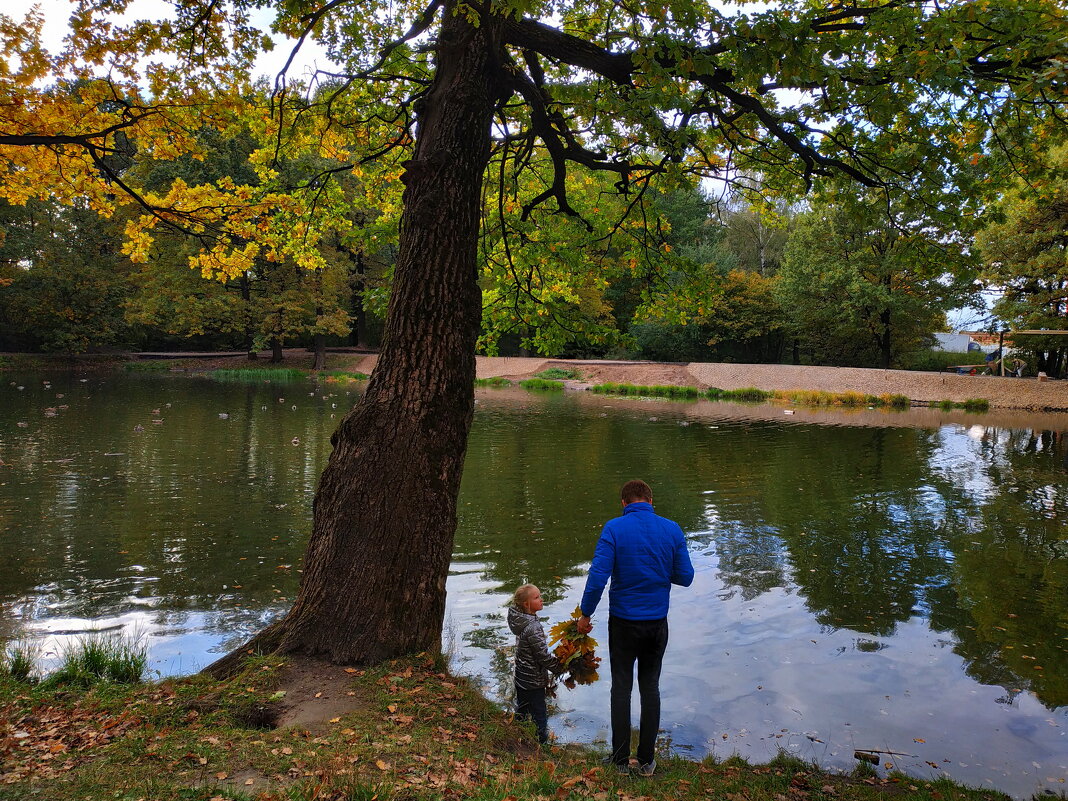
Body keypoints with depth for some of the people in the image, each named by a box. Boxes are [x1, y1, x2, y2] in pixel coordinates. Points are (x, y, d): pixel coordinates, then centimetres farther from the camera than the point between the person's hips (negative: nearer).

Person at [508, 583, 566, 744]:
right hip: (534, 681, -9)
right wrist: (561, 669, -9)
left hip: (521, 677, 9)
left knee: (521, 711, 23)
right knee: (539, 715, 5)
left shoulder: (521, 621, 0)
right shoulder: (533, 627, -28)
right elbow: (543, 656, -24)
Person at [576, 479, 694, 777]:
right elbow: (685, 577, -2)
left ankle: (621, 760, 17)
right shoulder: (672, 529, -4)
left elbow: (598, 575, -17)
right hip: (657, 622, 2)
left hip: (623, 621, -2)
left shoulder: (614, 528, -12)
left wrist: (585, 614, -6)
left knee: (622, 688, 10)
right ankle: (647, 761, 21)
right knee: (650, 688, 14)